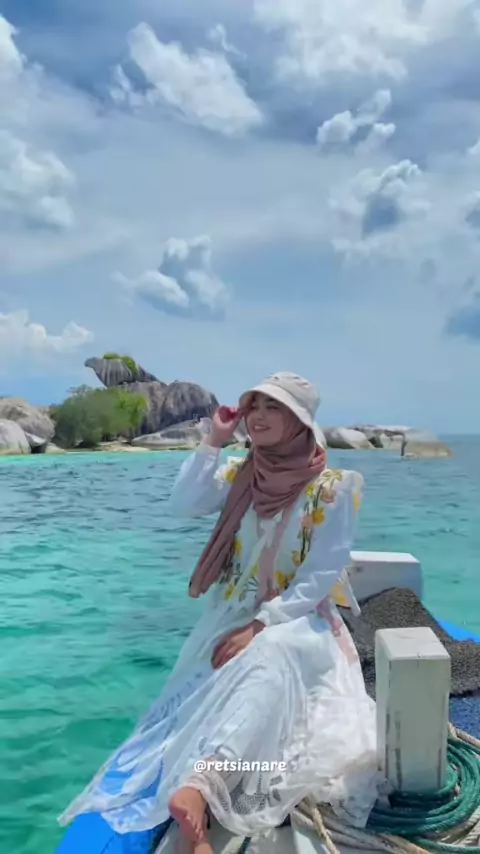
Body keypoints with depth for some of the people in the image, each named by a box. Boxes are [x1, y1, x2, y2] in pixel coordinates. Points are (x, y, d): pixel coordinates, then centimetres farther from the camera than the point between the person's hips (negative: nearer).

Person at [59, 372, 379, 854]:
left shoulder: (331, 489, -9)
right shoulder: (239, 474, 6)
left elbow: (323, 576, -13)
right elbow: (183, 505, -7)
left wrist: (262, 624, -21)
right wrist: (214, 441, -8)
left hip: (296, 620, -5)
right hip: (234, 614, 5)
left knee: (267, 659, -37)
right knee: (212, 682, -24)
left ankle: (196, 788, -53)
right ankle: (197, 813, -37)